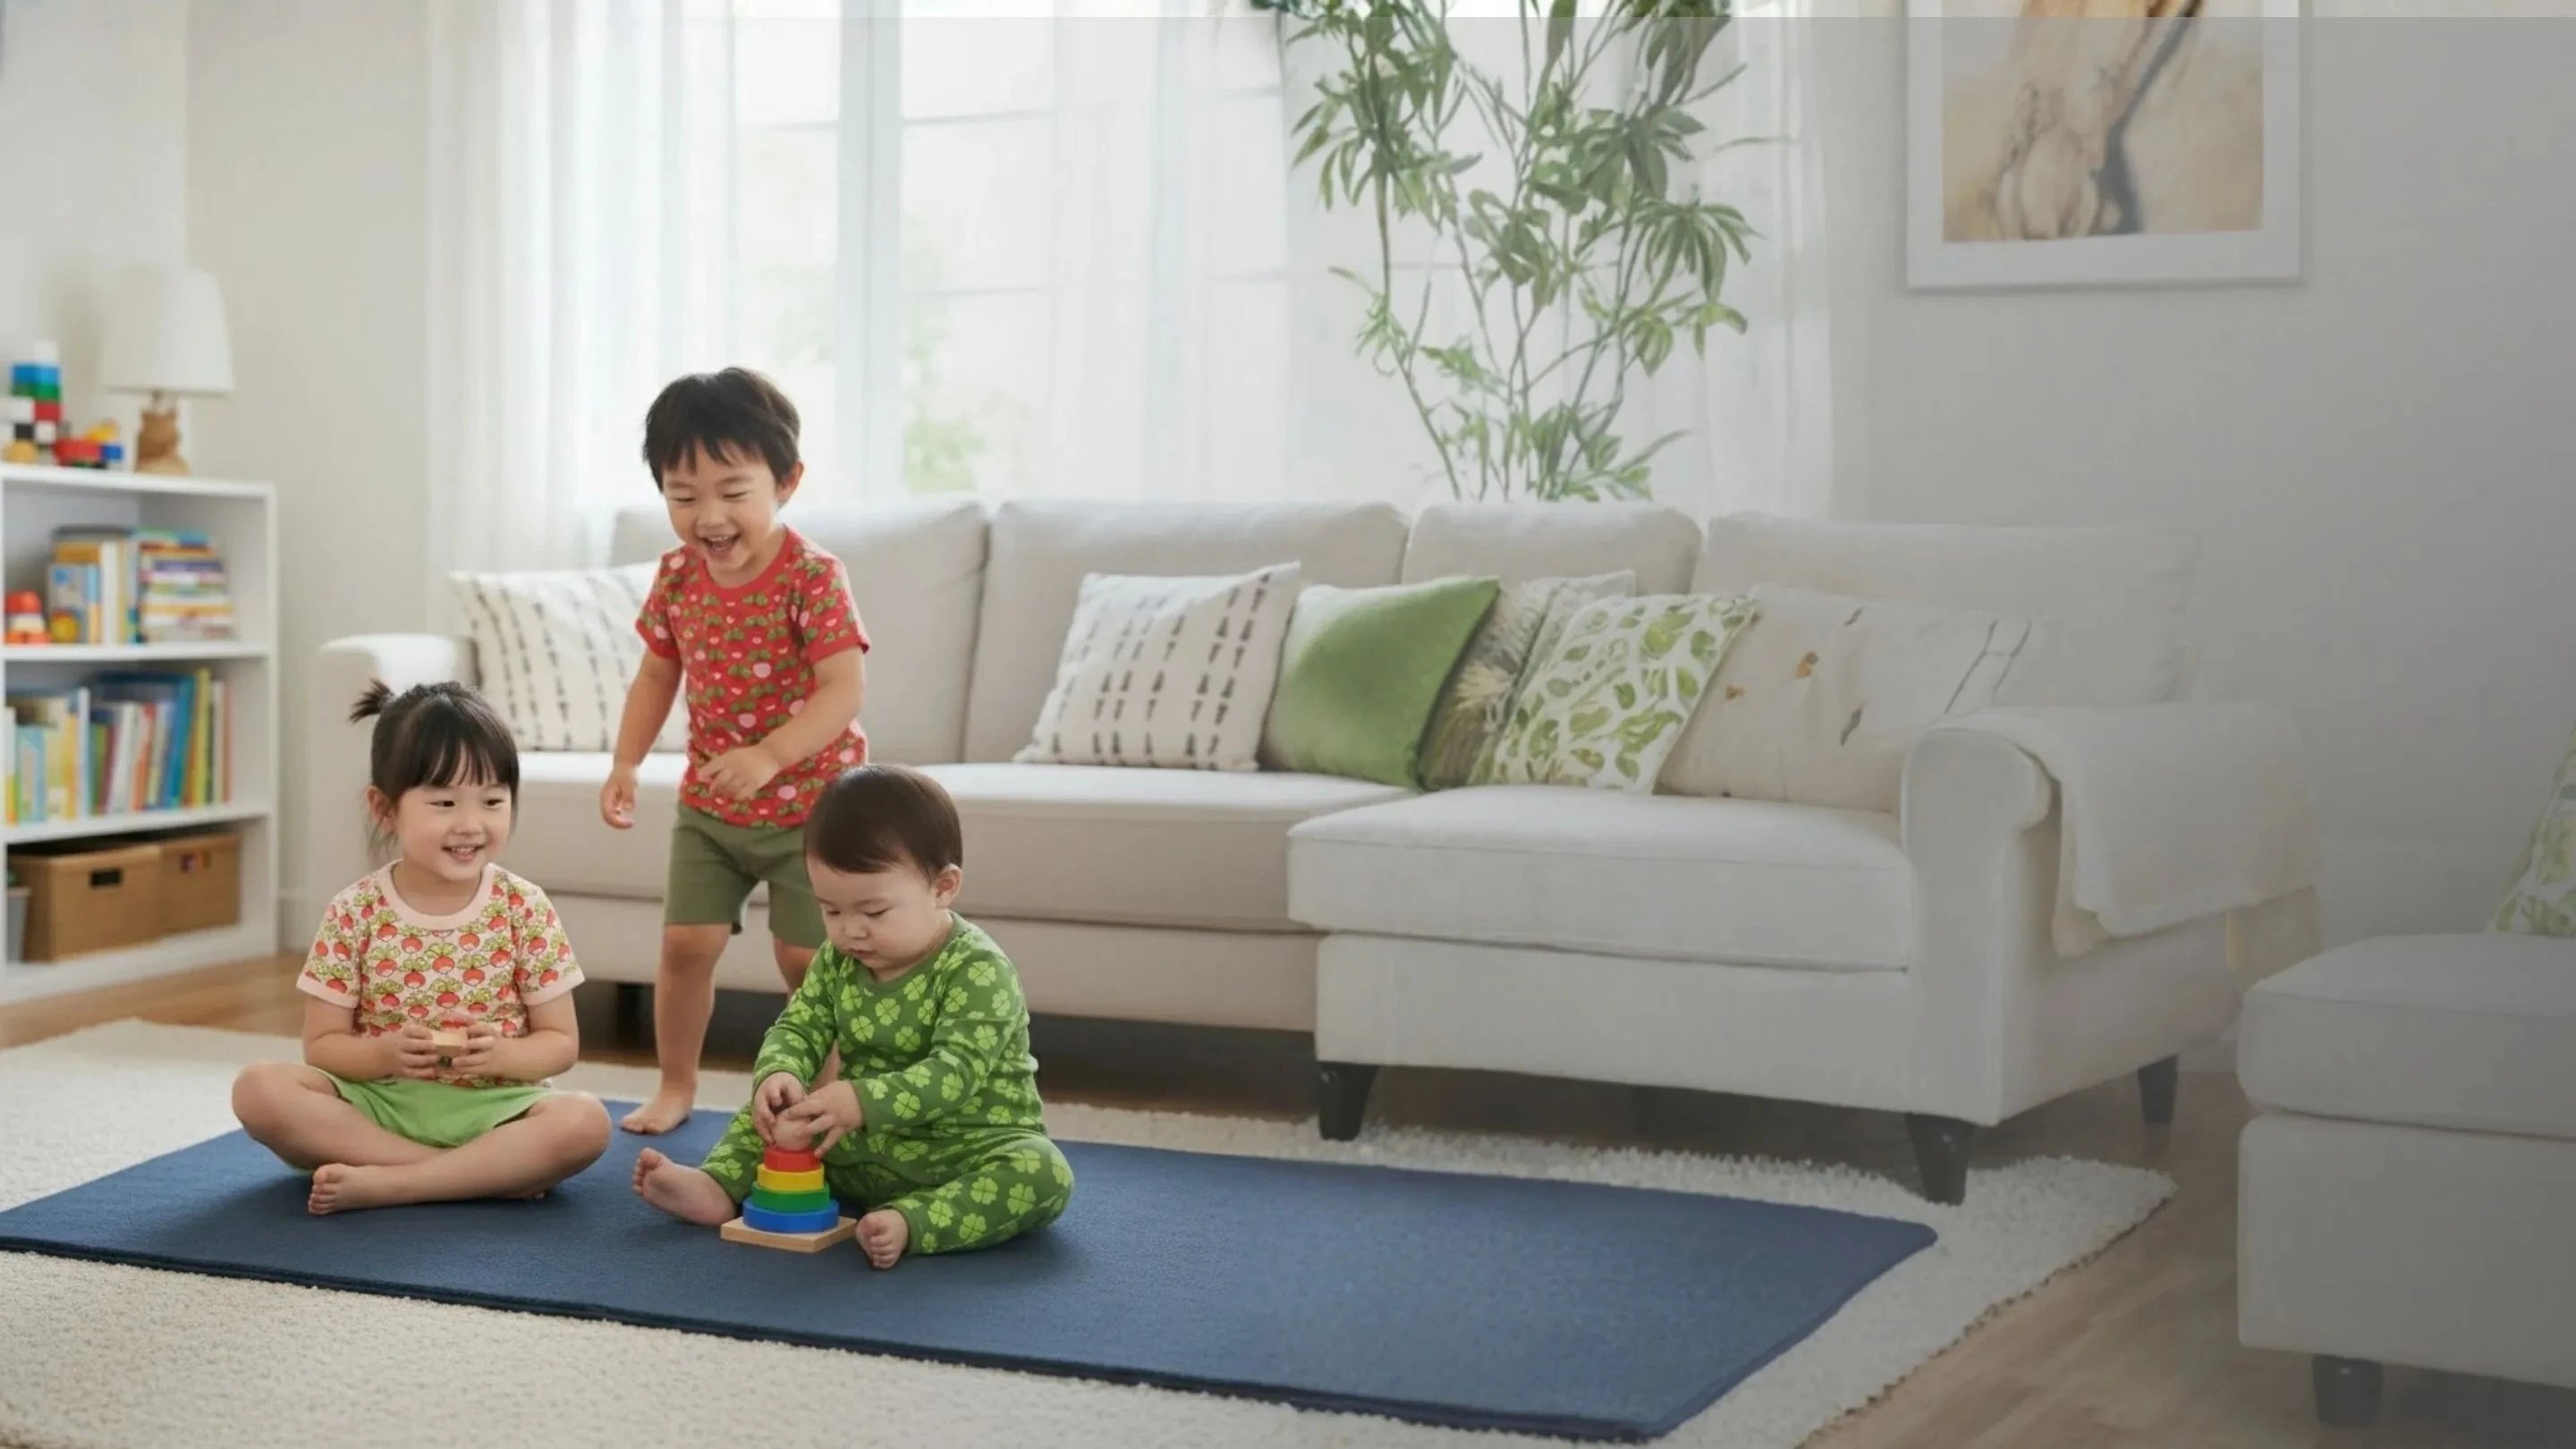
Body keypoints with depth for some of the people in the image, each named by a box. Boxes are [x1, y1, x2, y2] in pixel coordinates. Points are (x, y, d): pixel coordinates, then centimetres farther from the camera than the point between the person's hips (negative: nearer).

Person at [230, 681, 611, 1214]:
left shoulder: (523, 908, -1)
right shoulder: (355, 912, -2)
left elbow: (561, 1042, 2)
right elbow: (322, 1044, 1)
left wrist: (500, 1055, -20)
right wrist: (385, 1054, -21)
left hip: (490, 1108, -1)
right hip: (378, 1103, 1)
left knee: (586, 1121, -30)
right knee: (258, 1088, -26)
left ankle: (382, 1183, -26)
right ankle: (492, 1172, -25)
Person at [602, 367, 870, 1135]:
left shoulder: (812, 577, -20)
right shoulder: (677, 577, -2)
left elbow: (844, 689, -26)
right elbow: (658, 674, 12)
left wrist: (767, 757, -38)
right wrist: (625, 764, 3)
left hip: (807, 804, -5)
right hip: (709, 804, 5)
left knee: (804, 956, 0)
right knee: (686, 942, 4)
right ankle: (675, 1087, 22)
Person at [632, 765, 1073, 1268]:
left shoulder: (978, 971, -20)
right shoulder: (837, 961, 1)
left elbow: (957, 1071, -30)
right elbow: (797, 1029, -1)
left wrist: (860, 1101, -42)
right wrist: (778, 1075, -25)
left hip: (967, 1148, -6)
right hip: (869, 1150, 6)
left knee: (1044, 1172, -34)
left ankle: (909, 1223, -46)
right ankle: (718, 1186, -14)